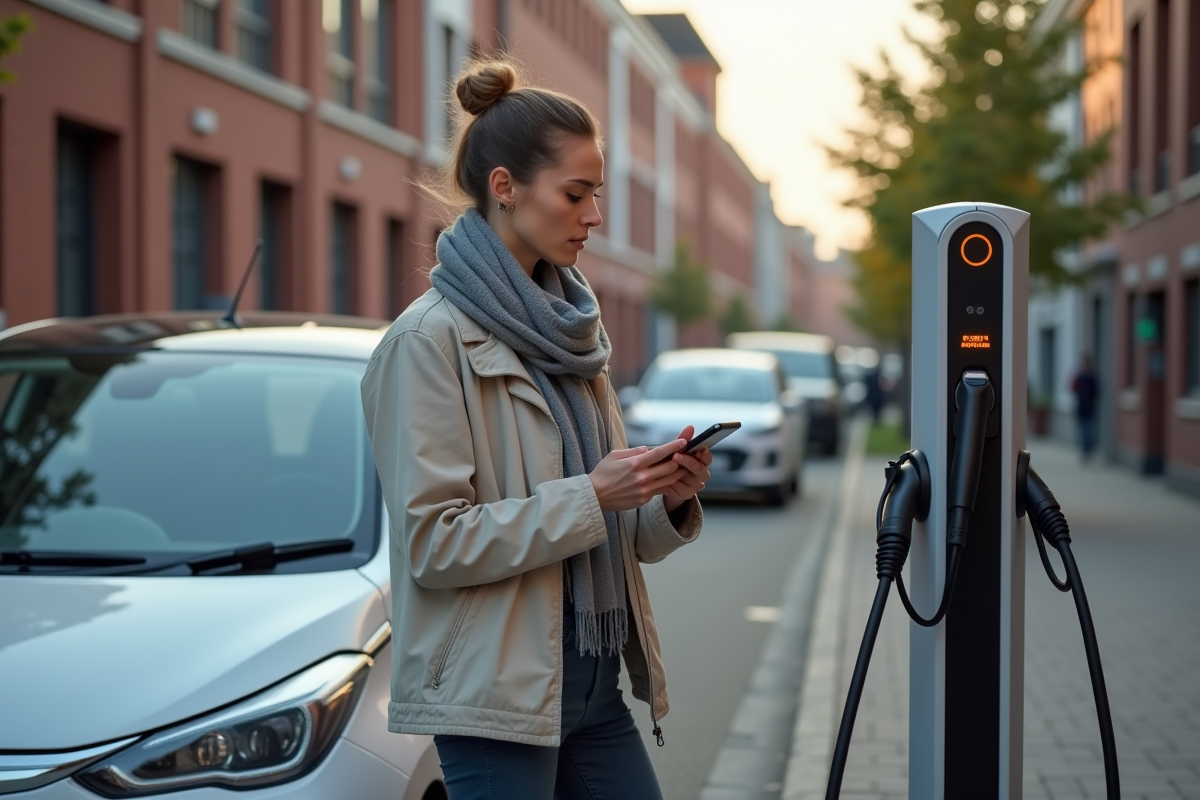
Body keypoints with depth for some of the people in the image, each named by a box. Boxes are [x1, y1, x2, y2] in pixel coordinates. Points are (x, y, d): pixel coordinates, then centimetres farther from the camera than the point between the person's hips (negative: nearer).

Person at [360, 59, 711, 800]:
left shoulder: (568, 329, 11)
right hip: (496, 692, -7)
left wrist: (669, 501, -4)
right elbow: (432, 542, -16)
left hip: (594, 680, 7)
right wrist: (591, 496, -20)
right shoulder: (432, 340, -11)